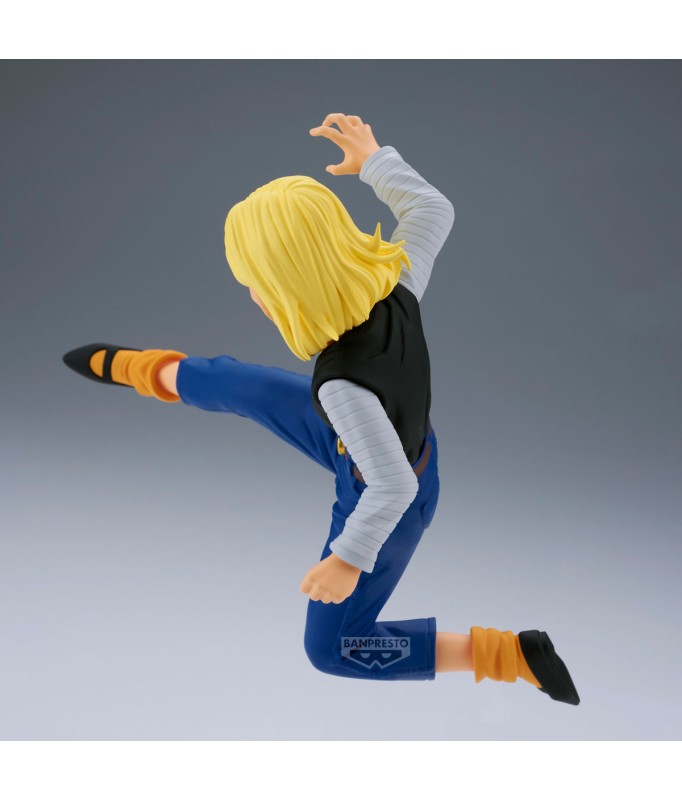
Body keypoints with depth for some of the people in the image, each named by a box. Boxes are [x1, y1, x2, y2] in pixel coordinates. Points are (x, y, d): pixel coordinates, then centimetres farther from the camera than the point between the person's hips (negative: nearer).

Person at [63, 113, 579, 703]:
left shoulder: (344, 384, -45)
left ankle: (514, 654, 13)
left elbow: (392, 485, -37)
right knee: (233, 384, 16)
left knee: (331, 647, 15)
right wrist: (374, 159, -3)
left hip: (384, 502, -7)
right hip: (396, 436, 7)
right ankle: (124, 366, 48)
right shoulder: (394, 286, -27)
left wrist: (351, 558, -24)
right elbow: (435, 211, -10)